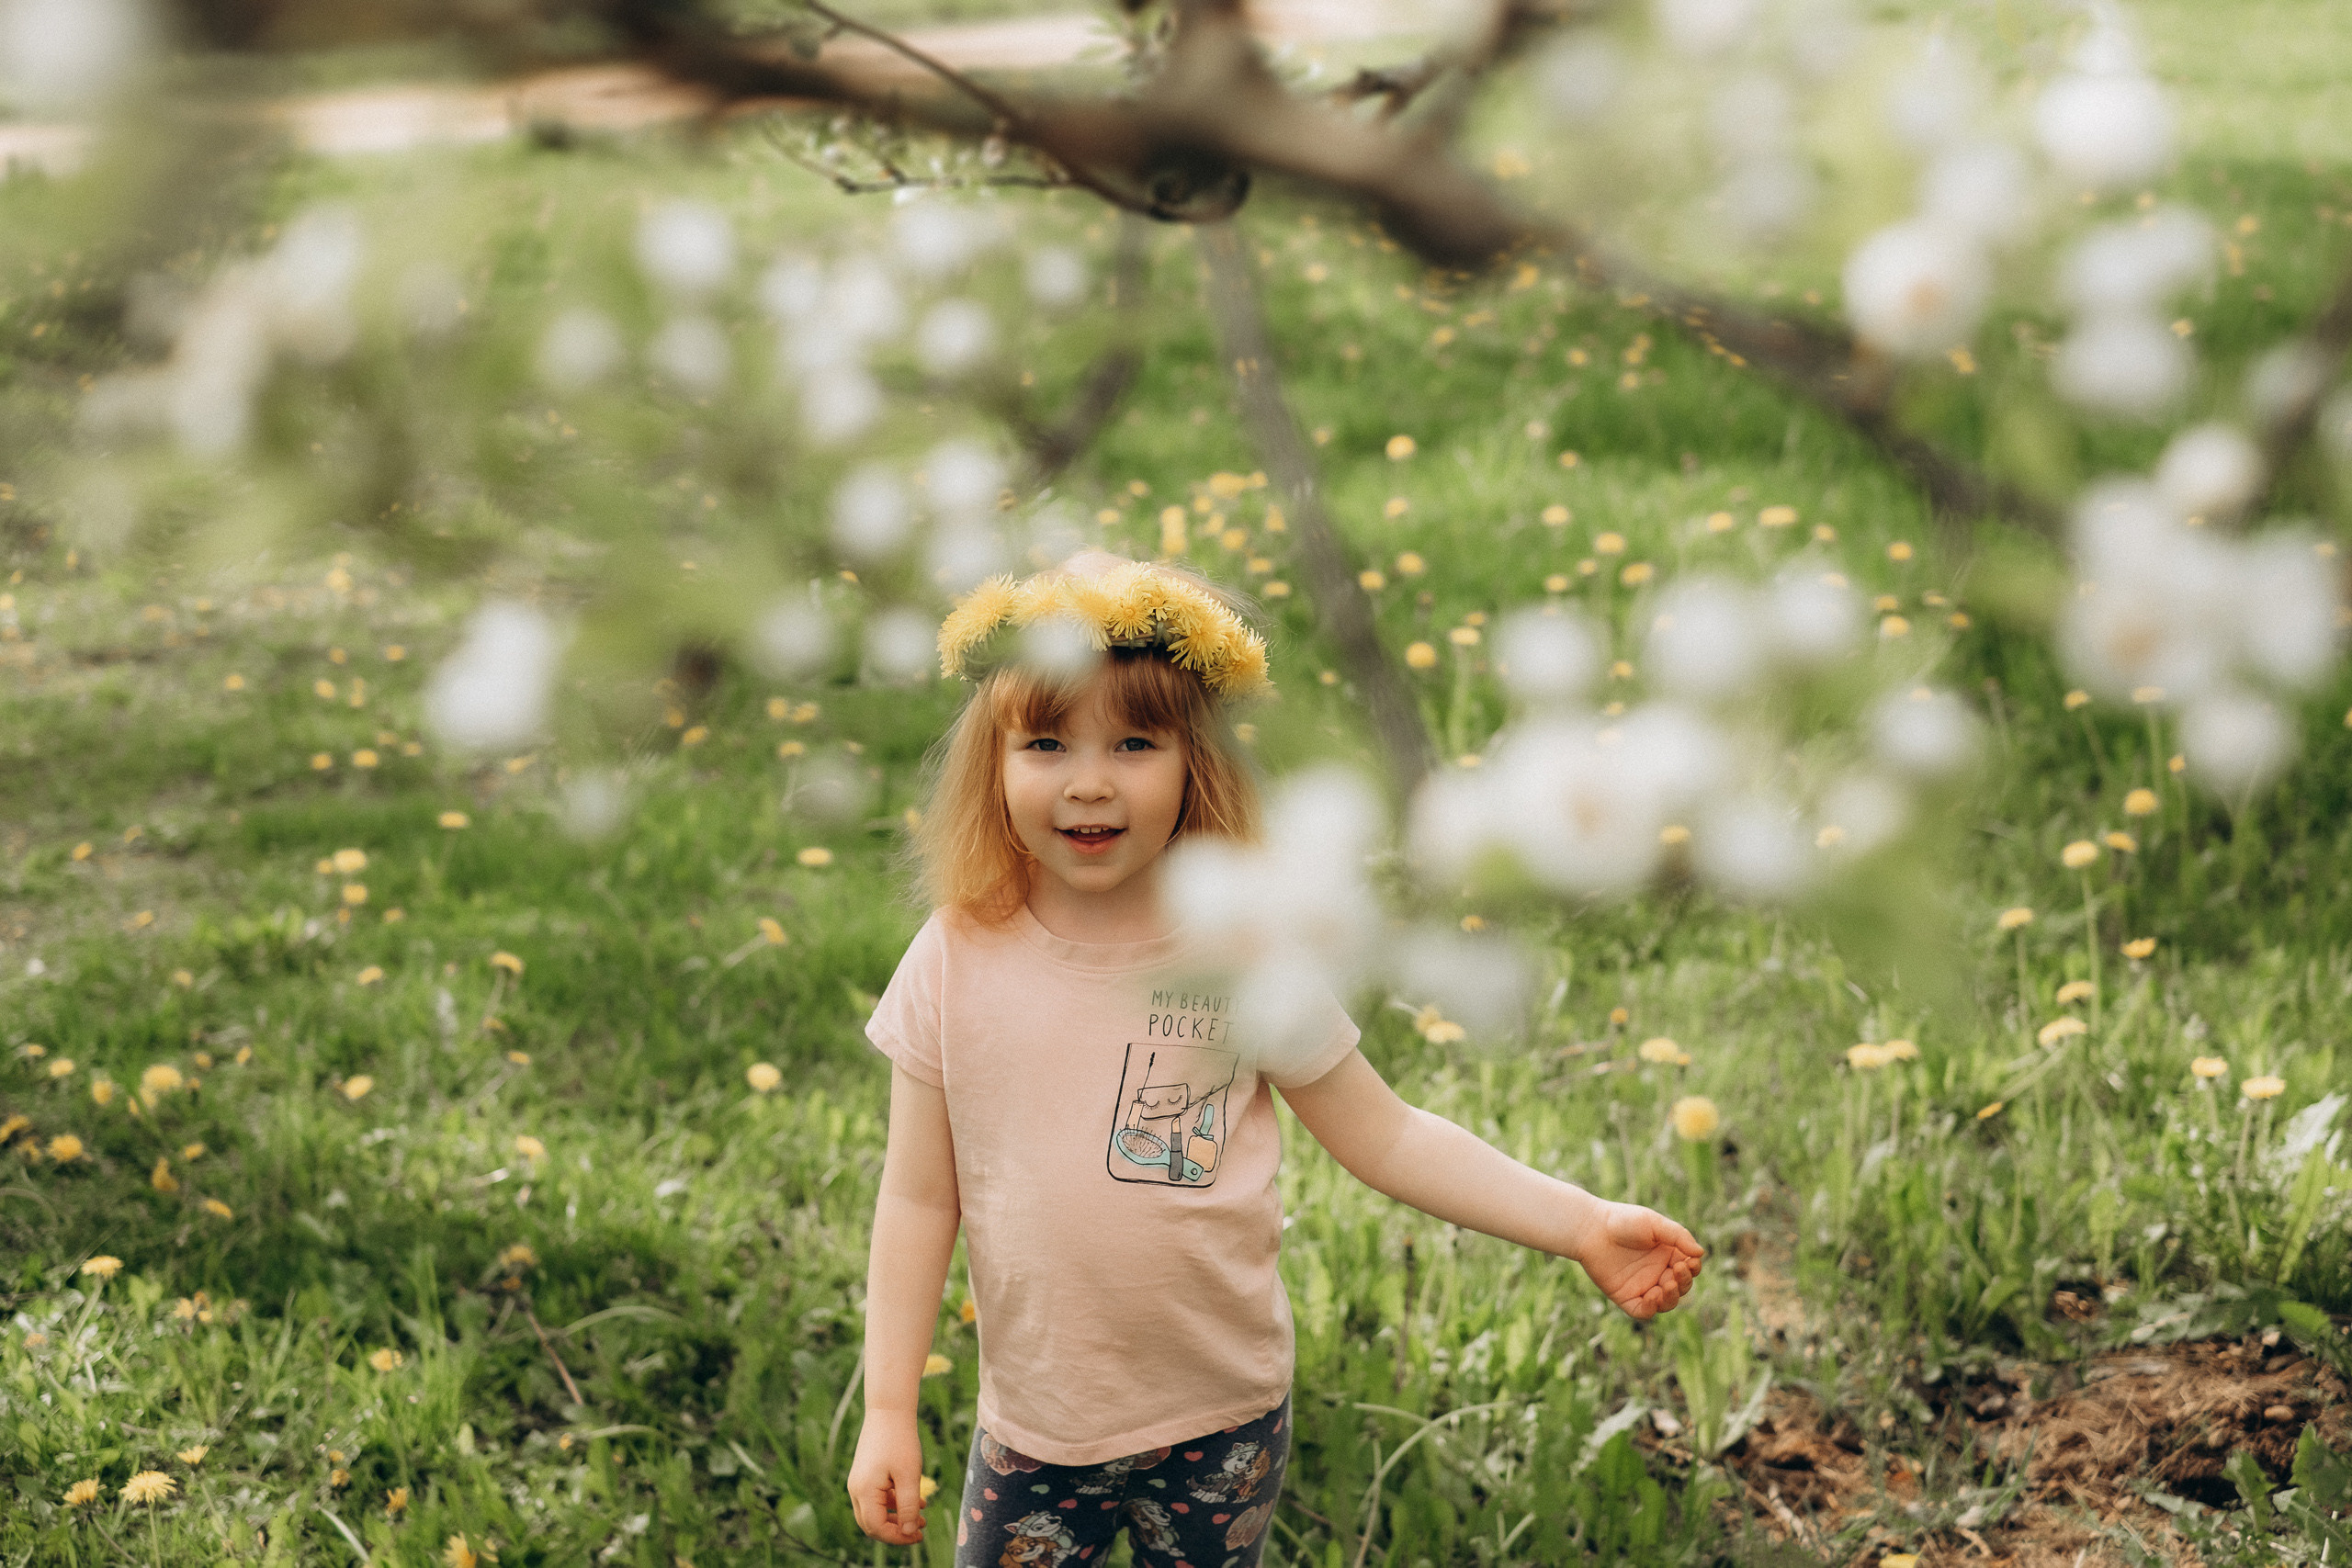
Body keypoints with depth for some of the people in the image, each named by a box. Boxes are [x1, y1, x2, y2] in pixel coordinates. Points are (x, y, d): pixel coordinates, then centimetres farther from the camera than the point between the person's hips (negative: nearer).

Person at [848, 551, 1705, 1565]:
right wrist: (888, 1412, -3)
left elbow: (1385, 1138, -4)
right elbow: (920, 1197, -2)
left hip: (1225, 1420, 0)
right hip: (1033, 1430, 1)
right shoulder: (957, 965, -9)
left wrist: (1581, 1225, -11)